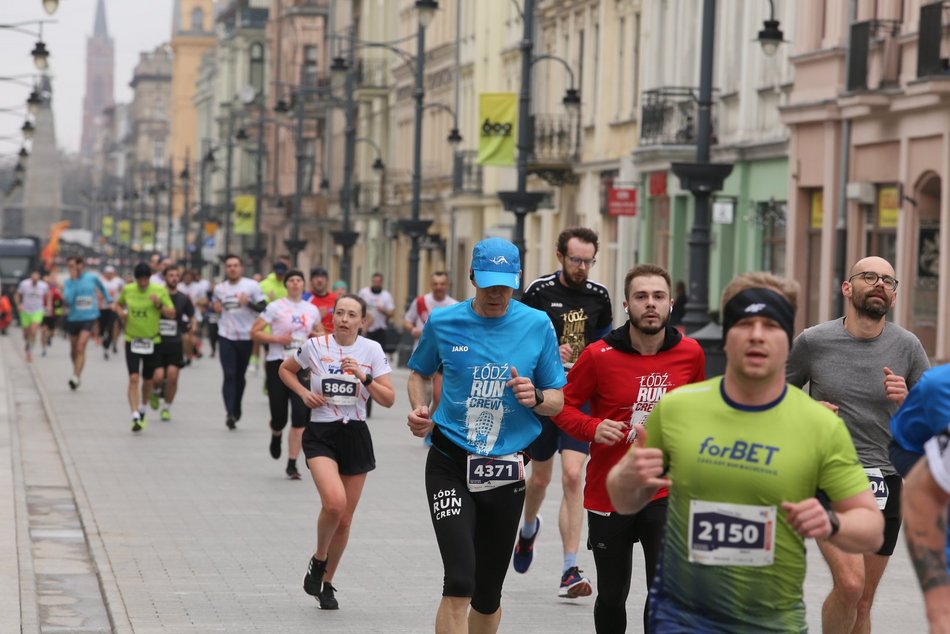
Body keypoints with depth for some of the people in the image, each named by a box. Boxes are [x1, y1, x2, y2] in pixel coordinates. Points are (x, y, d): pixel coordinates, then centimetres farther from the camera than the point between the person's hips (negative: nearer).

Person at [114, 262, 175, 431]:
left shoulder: (160, 290, -5)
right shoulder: (127, 290, -1)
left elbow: (172, 314, -3)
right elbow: (118, 304, 18)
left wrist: (159, 305, -21)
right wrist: (120, 312, -4)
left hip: (152, 341, 1)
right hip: (132, 340, -1)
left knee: (148, 380, 13)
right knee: (133, 378, -14)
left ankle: (142, 408, 39)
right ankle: (135, 417, -18)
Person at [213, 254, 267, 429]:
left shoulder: (251, 285, -2)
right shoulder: (219, 288, 9)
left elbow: (263, 307, -4)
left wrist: (249, 303, -21)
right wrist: (216, 308, 2)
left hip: (246, 336, -1)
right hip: (226, 336, 1)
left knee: (240, 375, 10)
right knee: (229, 375, -9)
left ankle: (236, 410, 28)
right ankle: (230, 414, -16)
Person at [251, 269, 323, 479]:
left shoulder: (312, 309, 10)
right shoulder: (275, 307, -3)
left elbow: (321, 332, 25)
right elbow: (255, 332, -5)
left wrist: (318, 336, 2)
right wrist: (278, 339, -17)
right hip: (278, 364, -3)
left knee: (300, 416, -11)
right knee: (279, 418, -1)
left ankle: (292, 464, -4)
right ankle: (276, 435, 39)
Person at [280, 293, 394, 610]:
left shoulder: (372, 350, -1)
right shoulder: (315, 346, -2)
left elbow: (388, 399, -4)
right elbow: (285, 370, 16)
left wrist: (363, 376, -18)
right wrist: (303, 393, -1)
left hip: (356, 436, 2)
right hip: (321, 435, -2)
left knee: (345, 519, 7)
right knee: (334, 501, -27)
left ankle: (327, 583, 28)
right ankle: (318, 560, 1)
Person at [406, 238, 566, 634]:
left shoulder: (538, 326, 0)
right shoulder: (443, 322, 0)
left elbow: (558, 400, 6)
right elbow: (420, 373, 18)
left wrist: (536, 397, -16)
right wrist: (420, 409, -1)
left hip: (506, 470, 2)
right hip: (450, 463, -2)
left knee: (488, 592, 12)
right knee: (459, 584, -18)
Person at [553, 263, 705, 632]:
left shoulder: (690, 353, -3)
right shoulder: (599, 356, -9)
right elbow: (564, 404, 0)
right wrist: (592, 428, -20)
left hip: (666, 494, 0)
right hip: (608, 493, 0)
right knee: (611, 597, 13)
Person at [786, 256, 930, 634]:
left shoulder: (907, 347, 2)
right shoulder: (813, 341, -2)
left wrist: (909, 402, -11)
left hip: (884, 480, 3)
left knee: (863, 602, 10)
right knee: (849, 583, -23)